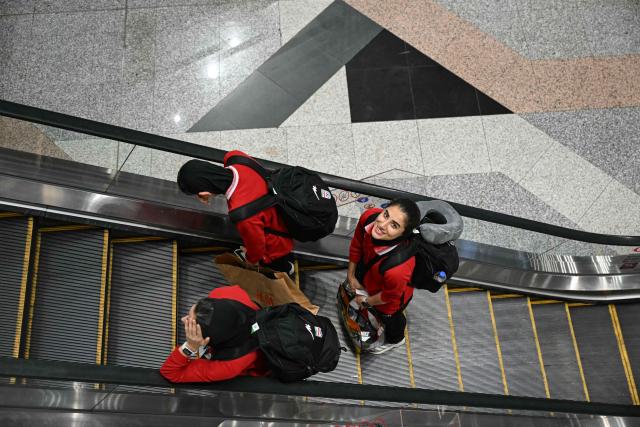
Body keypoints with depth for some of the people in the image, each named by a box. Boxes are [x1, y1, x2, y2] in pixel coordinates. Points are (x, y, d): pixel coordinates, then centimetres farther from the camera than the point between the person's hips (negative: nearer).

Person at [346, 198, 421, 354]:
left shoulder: (398, 269, -52)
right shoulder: (370, 217, -36)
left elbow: (389, 296, -27)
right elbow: (356, 245, -12)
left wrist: (366, 302, -8)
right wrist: (351, 275, 0)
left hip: (389, 300, -4)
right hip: (367, 269, 5)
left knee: (389, 318, 31)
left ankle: (394, 340, 69)